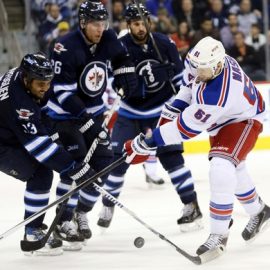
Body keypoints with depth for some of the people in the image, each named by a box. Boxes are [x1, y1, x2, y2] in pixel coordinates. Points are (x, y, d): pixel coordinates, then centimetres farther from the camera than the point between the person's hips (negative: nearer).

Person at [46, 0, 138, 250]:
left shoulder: (108, 40, -7)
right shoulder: (66, 49, -27)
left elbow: (123, 59, 17)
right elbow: (63, 93, -28)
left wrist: (125, 78, -2)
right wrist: (87, 121, -33)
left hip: (94, 112, 7)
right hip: (64, 114, -7)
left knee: (103, 162, 3)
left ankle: (81, 214, 18)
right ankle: (64, 222, -10)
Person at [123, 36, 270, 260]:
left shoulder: (215, 96, -43)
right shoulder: (210, 60, -21)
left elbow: (185, 127, -35)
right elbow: (192, 81, 4)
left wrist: (146, 145, -31)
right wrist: (174, 108, 0)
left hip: (244, 120, -9)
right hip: (223, 119, 10)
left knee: (221, 168, -27)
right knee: (235, 169, 24)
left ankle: (219, 234, -18)